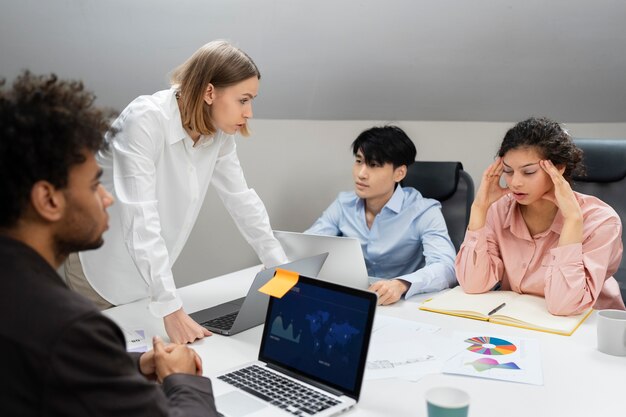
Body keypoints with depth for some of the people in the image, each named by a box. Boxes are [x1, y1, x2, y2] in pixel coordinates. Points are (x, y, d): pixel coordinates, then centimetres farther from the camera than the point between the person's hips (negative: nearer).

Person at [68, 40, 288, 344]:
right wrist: (171, 309, -37)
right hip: (101, 270, -5)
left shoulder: (219, 133, -6)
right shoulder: (146, 120, -28)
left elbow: (242, 200, 1)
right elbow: (140, 217, -33)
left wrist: (284, 271, 0)